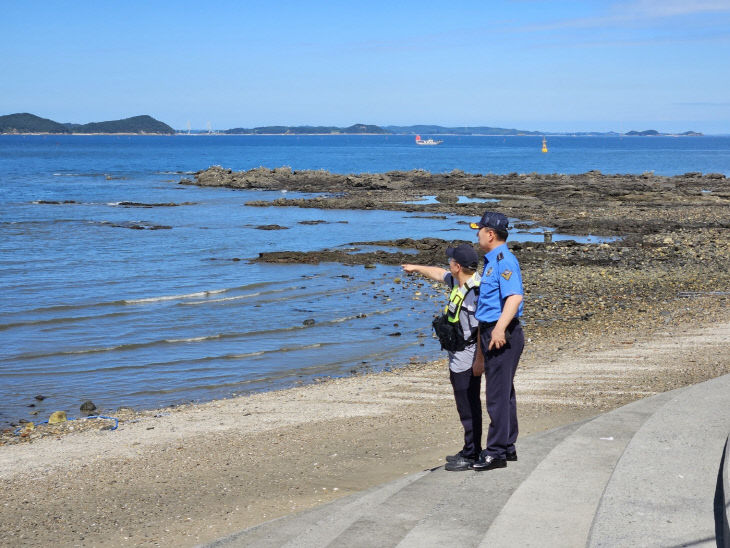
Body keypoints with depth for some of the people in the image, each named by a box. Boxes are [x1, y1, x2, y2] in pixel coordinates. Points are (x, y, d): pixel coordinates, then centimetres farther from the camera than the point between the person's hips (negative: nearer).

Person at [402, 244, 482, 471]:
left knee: (469, 407, -4)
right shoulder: (458, 282, 7)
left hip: (467, 358, -10)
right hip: (458, 358, 10)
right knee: (466, 406, 16)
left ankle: (472, 455, 3)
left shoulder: (477, 291, -22)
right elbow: (439, 274, 28)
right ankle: (470, 451, 25)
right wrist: (416, 268, 43)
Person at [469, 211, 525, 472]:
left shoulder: (505, 260, -15)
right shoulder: (491, 261, 18)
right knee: (503, 392, 16)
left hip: (503, 335, -11)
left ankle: (496, 452, -3)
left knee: (498, 394, -7)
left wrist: (500, 328, -38)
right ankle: (507, 447, 24)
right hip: (491, 334, 11)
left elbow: (515, 296, -28)